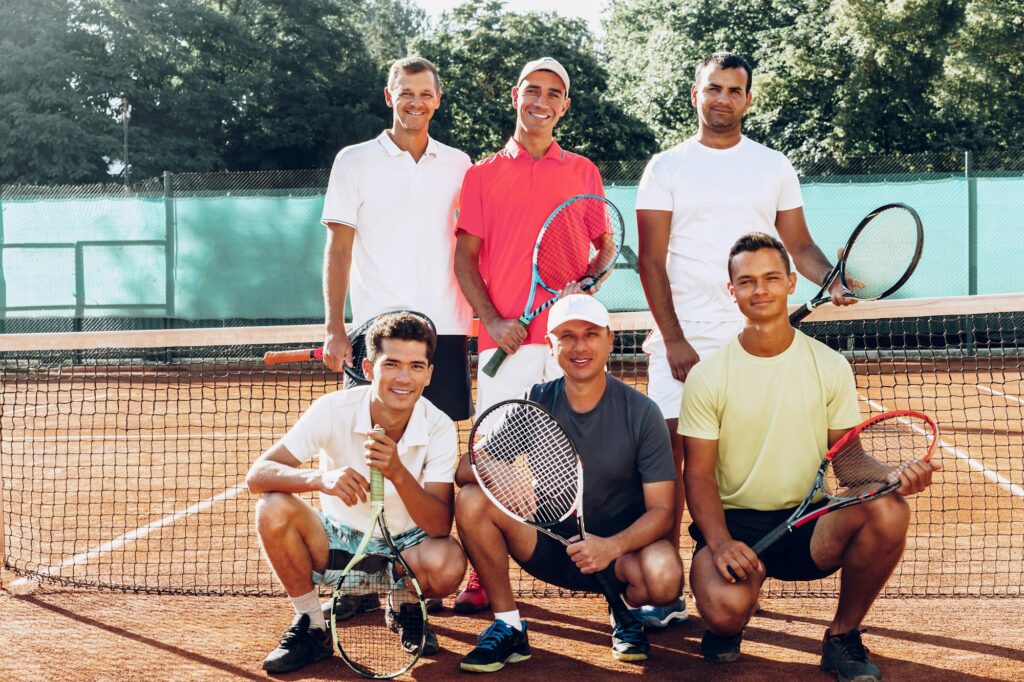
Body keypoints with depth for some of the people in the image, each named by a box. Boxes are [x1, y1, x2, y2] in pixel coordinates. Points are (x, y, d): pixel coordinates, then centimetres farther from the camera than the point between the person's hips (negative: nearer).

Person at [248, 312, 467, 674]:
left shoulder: (439, 429, -17)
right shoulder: (333, 410, -18)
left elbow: (440, 526, -23)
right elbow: (257, 475, -23)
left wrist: (397, 473, -40)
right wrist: (320, 478, -43)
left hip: (404, 549, 0)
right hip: (337, 540, 1)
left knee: (448, 562, -33)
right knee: (274, 509, -27)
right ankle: (311, 626, -6)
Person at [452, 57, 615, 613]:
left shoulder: (583, 172, 14)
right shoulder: (482, 175, 10)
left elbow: (604, 246, 15)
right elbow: (465, 257, 6)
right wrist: (491, 319, -8)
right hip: (506, 338, -1)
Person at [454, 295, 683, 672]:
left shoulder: (641, 412, -8)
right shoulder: (534, 402, -3)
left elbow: (660, 509, -11)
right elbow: (465, 470, -10)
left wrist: (612, 546, -31)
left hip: (622, 548, -2)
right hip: (549, 547, 2)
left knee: (664, 576, -35)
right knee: (472, 500, -22)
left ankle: (628, 610, 4)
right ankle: (508, 626, -7)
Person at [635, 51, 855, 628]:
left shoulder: (774, 166, 12)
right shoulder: (667, 168, 6)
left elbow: (799, 244, 12)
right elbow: (651, 261, 1)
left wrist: (835, 278, -10)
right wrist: (675, 339, -8)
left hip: (751, 338, 1)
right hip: (681, 338, -1)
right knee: (670, 453, -6)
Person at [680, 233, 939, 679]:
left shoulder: (830, 367, 3)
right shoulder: (707, 376, -3)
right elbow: (699, 475, -4)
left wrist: (894, 475, -18)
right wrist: (720, 542, -22)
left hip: (808, 521, 2)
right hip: (734, 524, -2)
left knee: (888, 510, -30)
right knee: (725, 606, -35)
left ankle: (842, 637, -5)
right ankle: (726, 627, 9)